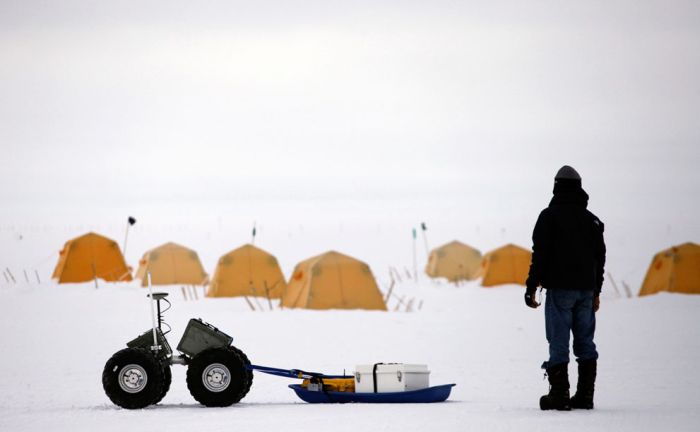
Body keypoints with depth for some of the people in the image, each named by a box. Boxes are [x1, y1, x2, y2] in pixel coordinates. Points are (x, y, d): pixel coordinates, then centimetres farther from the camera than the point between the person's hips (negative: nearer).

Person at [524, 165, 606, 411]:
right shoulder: (591, 220, 12)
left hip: (559, 288, -5)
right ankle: (585, 396, 9)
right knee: (585, 342, 8)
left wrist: (531, 287, -5)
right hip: (586, 289, 5)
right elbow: (600, 257, 15)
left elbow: (540, 254, -9)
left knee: (559, 342, -5)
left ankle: (559, 395, -8)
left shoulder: (550, 216, -4)